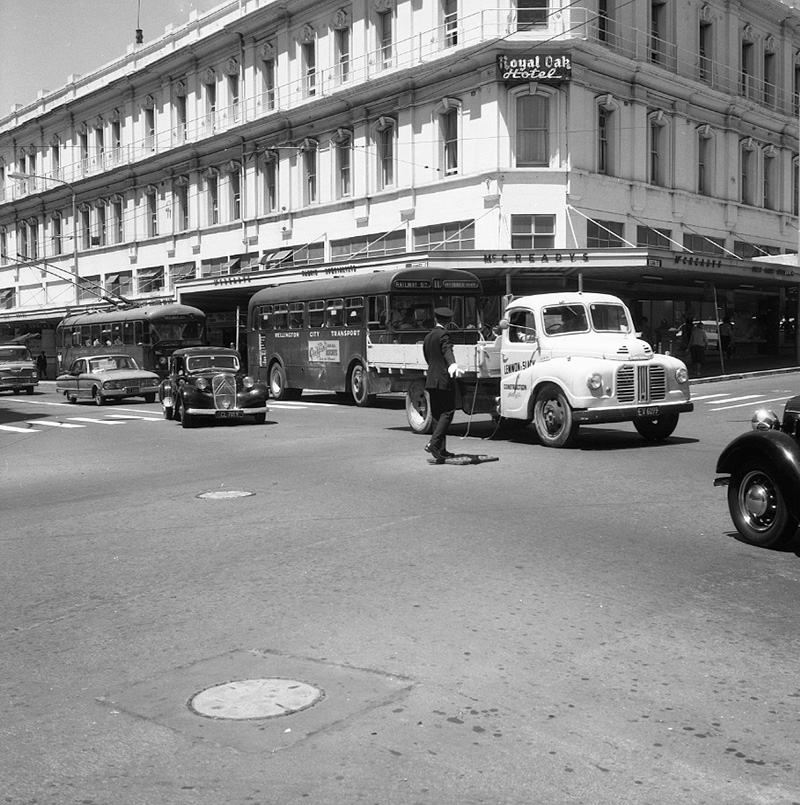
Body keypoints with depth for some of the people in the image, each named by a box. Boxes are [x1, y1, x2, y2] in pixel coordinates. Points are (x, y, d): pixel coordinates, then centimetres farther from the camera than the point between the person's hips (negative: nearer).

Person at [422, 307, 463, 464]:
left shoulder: (427, 337, 17)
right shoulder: (443, 335, -8)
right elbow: (448, 351, -27)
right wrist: (453, 364, -44)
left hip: (431, 380, 8)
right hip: (444, 380, -8)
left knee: (437, 415, 10)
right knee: (448, 412, -6)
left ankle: (441, 450, 11)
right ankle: (433, 443, -20)